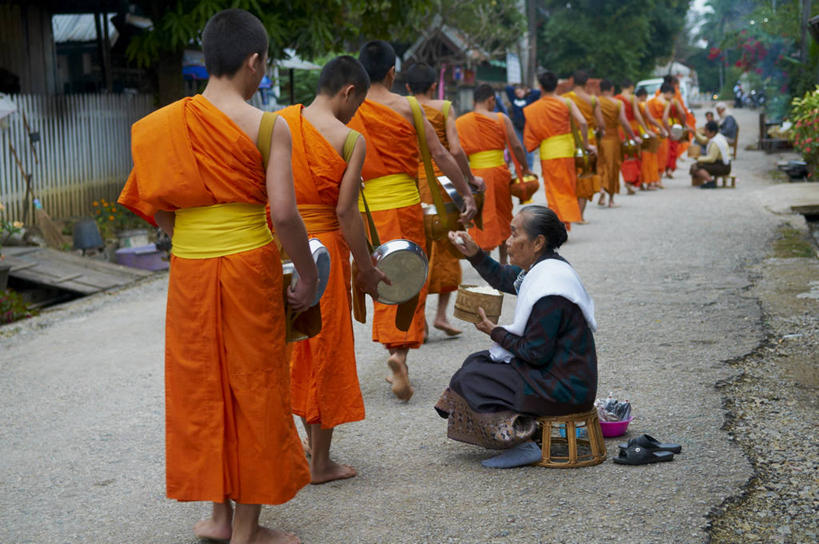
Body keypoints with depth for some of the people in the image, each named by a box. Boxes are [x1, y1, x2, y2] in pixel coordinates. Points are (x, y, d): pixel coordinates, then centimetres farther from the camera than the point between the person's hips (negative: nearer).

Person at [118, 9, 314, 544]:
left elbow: (154, 207, 6)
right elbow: (284, 213, -16)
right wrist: (308, 275, -4)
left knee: (204, 384, 16)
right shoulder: (268, 127, -10)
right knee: (251, 387, 7)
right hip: (249, 265, -4)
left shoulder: (164, 124, 3)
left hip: (189, 268, 4)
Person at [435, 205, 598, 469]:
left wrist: (495, 332, -10)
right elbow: (504, 279, 24)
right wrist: (475, 254, 9)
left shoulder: (548, 291, -26)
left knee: (469, 380, -7)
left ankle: (524, 445, -9)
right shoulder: (542, 267, 5)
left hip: (564, 389, -10)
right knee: (476, 361, 17)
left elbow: (537, 353, -23)